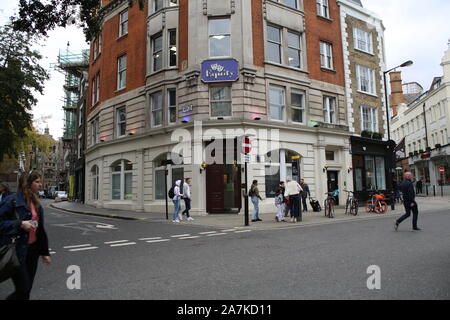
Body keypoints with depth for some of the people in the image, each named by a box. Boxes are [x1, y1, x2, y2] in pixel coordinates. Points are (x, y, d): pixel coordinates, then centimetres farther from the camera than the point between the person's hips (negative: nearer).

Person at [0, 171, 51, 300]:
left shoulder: (36, 203, 10)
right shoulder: (13, 200, -12)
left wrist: (44, 252, 16)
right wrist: (20, 224, -23)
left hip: (33, 249, 7)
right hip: (18, 250, -7)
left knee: (28, 289, 13)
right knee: (23, 289, -3)